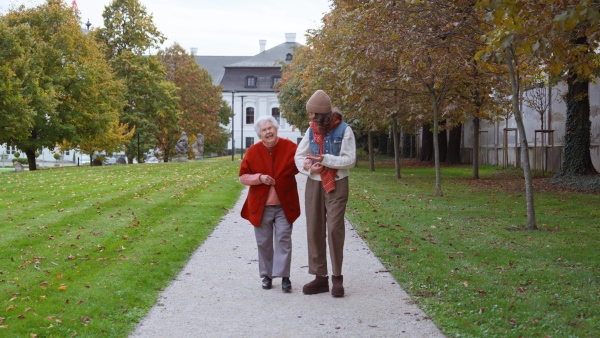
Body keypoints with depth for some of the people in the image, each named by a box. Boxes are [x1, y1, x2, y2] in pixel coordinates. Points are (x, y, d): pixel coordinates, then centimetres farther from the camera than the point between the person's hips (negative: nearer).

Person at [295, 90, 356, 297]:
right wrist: (308, 167, -12)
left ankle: (337, 277, -1)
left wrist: (325, 160, -21)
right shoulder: (311, 131, 6)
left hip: (336, 185, -5)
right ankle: (320, 277, 10)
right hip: (314, 184, 5)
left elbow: (350, 160, -11)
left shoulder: (344, 130, -8)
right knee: (314, 230, 3)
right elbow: (299, 156, 9)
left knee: (334, 229, -12)